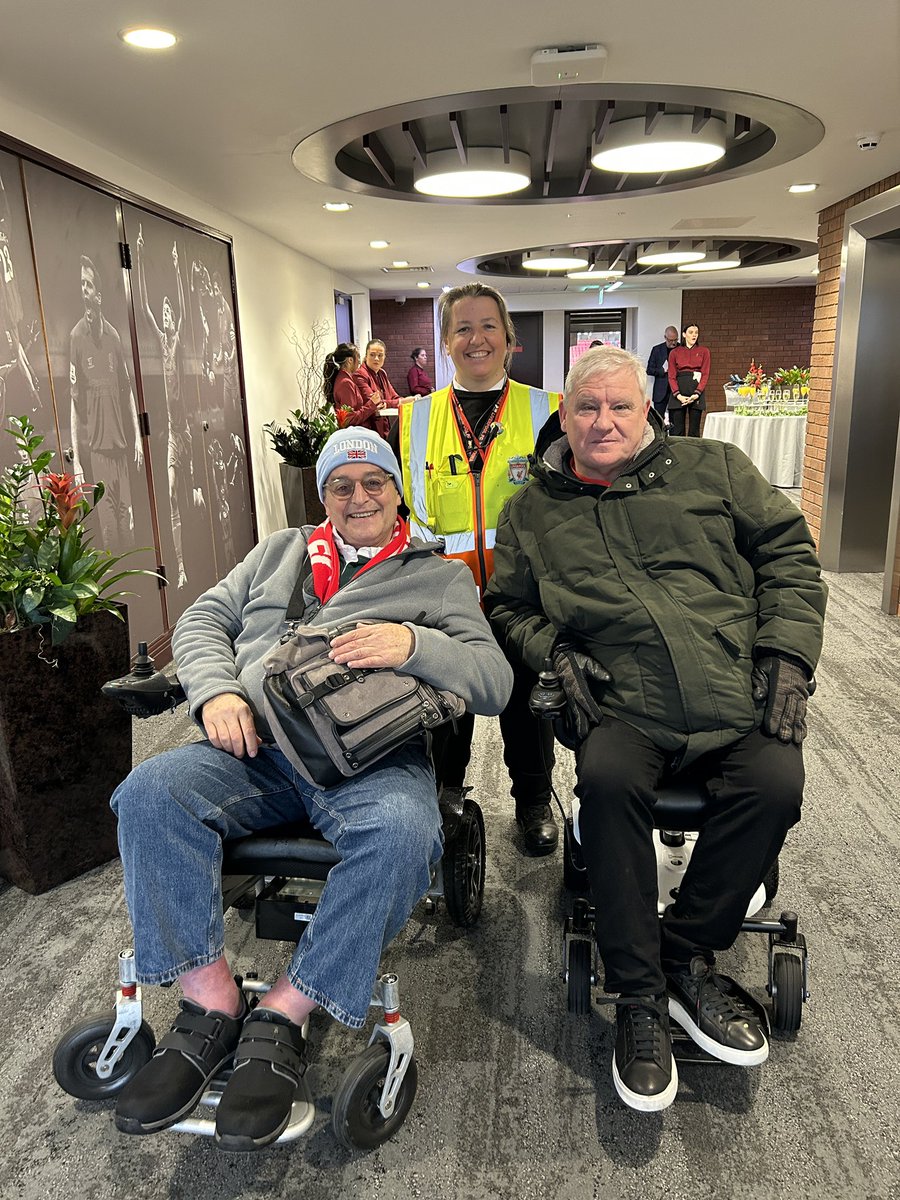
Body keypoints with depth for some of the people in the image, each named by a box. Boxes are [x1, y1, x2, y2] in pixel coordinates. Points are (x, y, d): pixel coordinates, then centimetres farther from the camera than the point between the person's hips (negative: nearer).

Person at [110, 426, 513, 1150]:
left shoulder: (441, 576, 17)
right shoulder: (280, 552, 27)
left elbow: (495, 680, 5)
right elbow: (202, 622, 20)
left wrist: (415, 644, -14)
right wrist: (218, 690, -2)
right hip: (258, 745, 3)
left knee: (403, 834, -35)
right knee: (151, 792, -25)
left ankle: (280, 1018, -16)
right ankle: (213, 1007, -13)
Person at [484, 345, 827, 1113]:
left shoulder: (715, 469, 13)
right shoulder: (535, 510, 15)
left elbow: (789, 554, 11)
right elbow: (508, 605, 18)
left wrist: (787, 658, -1)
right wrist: (554, 653, -2)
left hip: (741, 704, 1)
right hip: (624, 709, 0)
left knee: (777, 785, -27)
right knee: (608, 780, -31)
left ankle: (684, 955, -3)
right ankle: (640, 997, -11)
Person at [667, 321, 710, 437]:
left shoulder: (704, 351, 10)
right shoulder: (674, 353, 10)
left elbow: (705, 374, 2)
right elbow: (672, 376, 3)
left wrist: (697, 394, -13)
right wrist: (678, 395, -13)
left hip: (696, 392, 0)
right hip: (679, 392, 0)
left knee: (694, 431, -1)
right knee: (677, 431, -3)